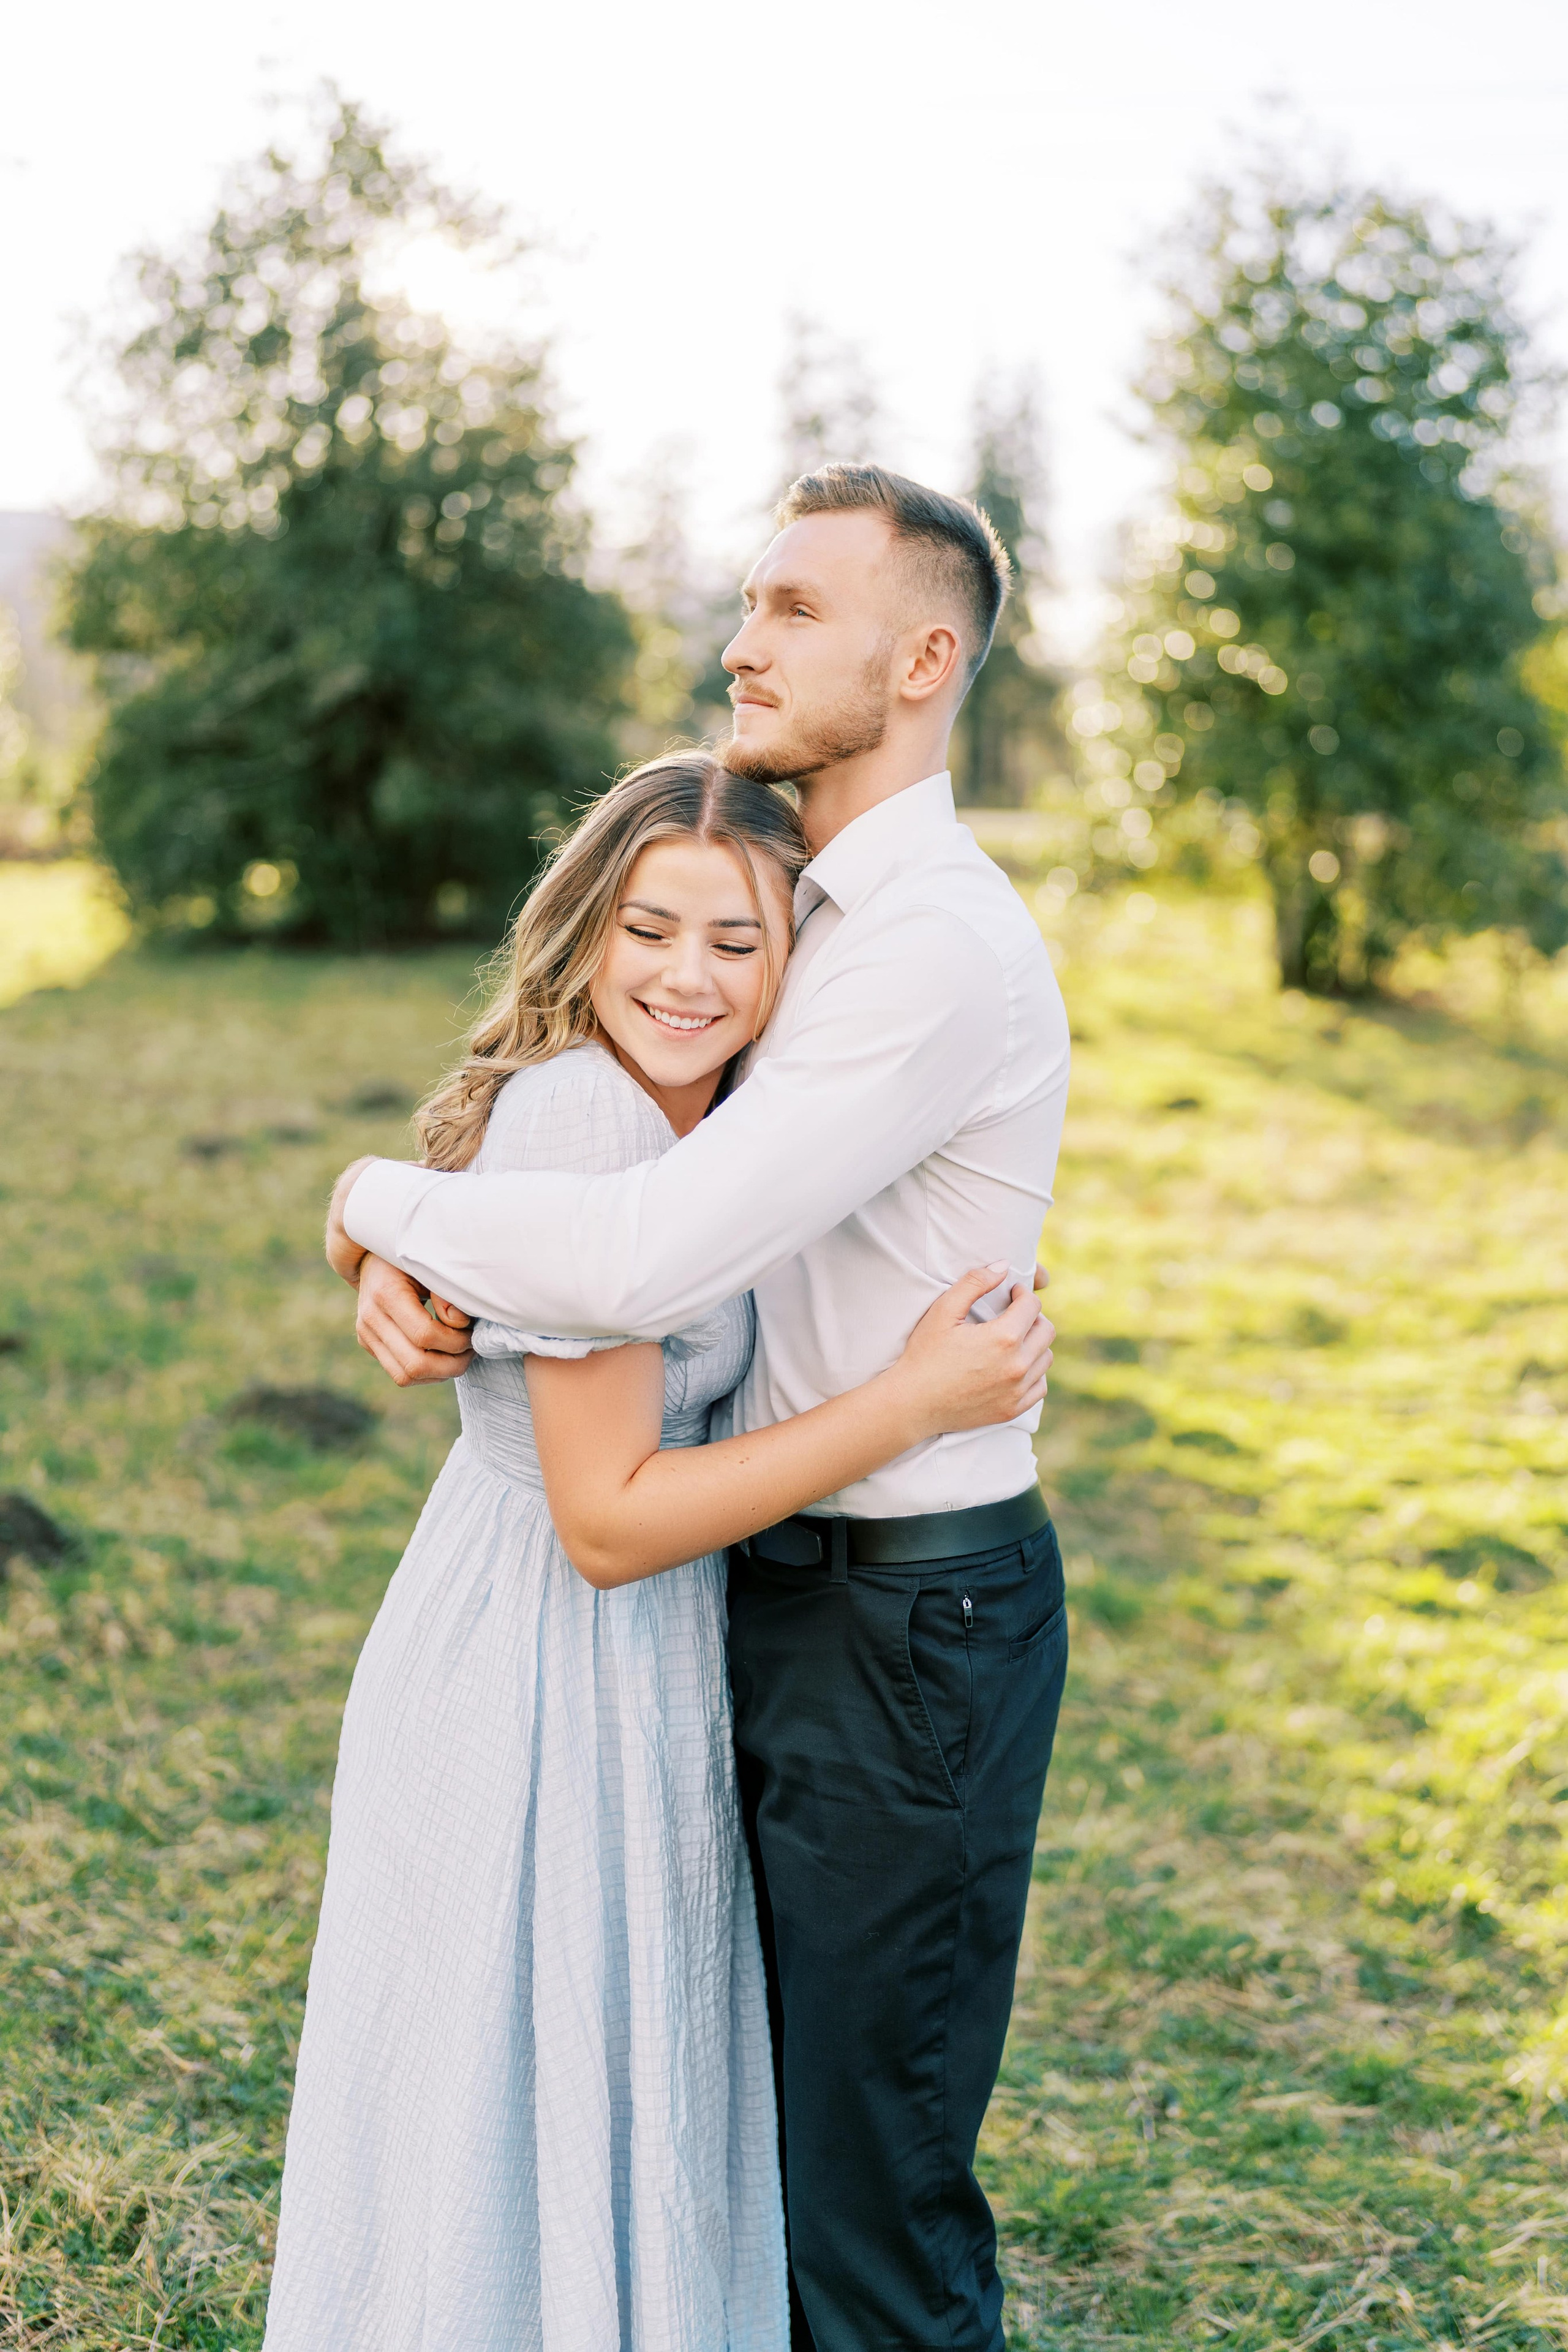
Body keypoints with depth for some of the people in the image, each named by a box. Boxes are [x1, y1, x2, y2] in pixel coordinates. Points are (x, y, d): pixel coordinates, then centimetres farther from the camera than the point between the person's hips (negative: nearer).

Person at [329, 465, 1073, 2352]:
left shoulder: (940, 948, -22)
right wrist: (403, 1260, -7)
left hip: (914, 1623, -9)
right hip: (789, 1583, 10)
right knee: (769, 2104, 22)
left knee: (877, 2179, 6)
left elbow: (645, 1261, -31)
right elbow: (569, 1125, 15)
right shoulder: (802, 919, 11)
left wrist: (387, 1197, -13)